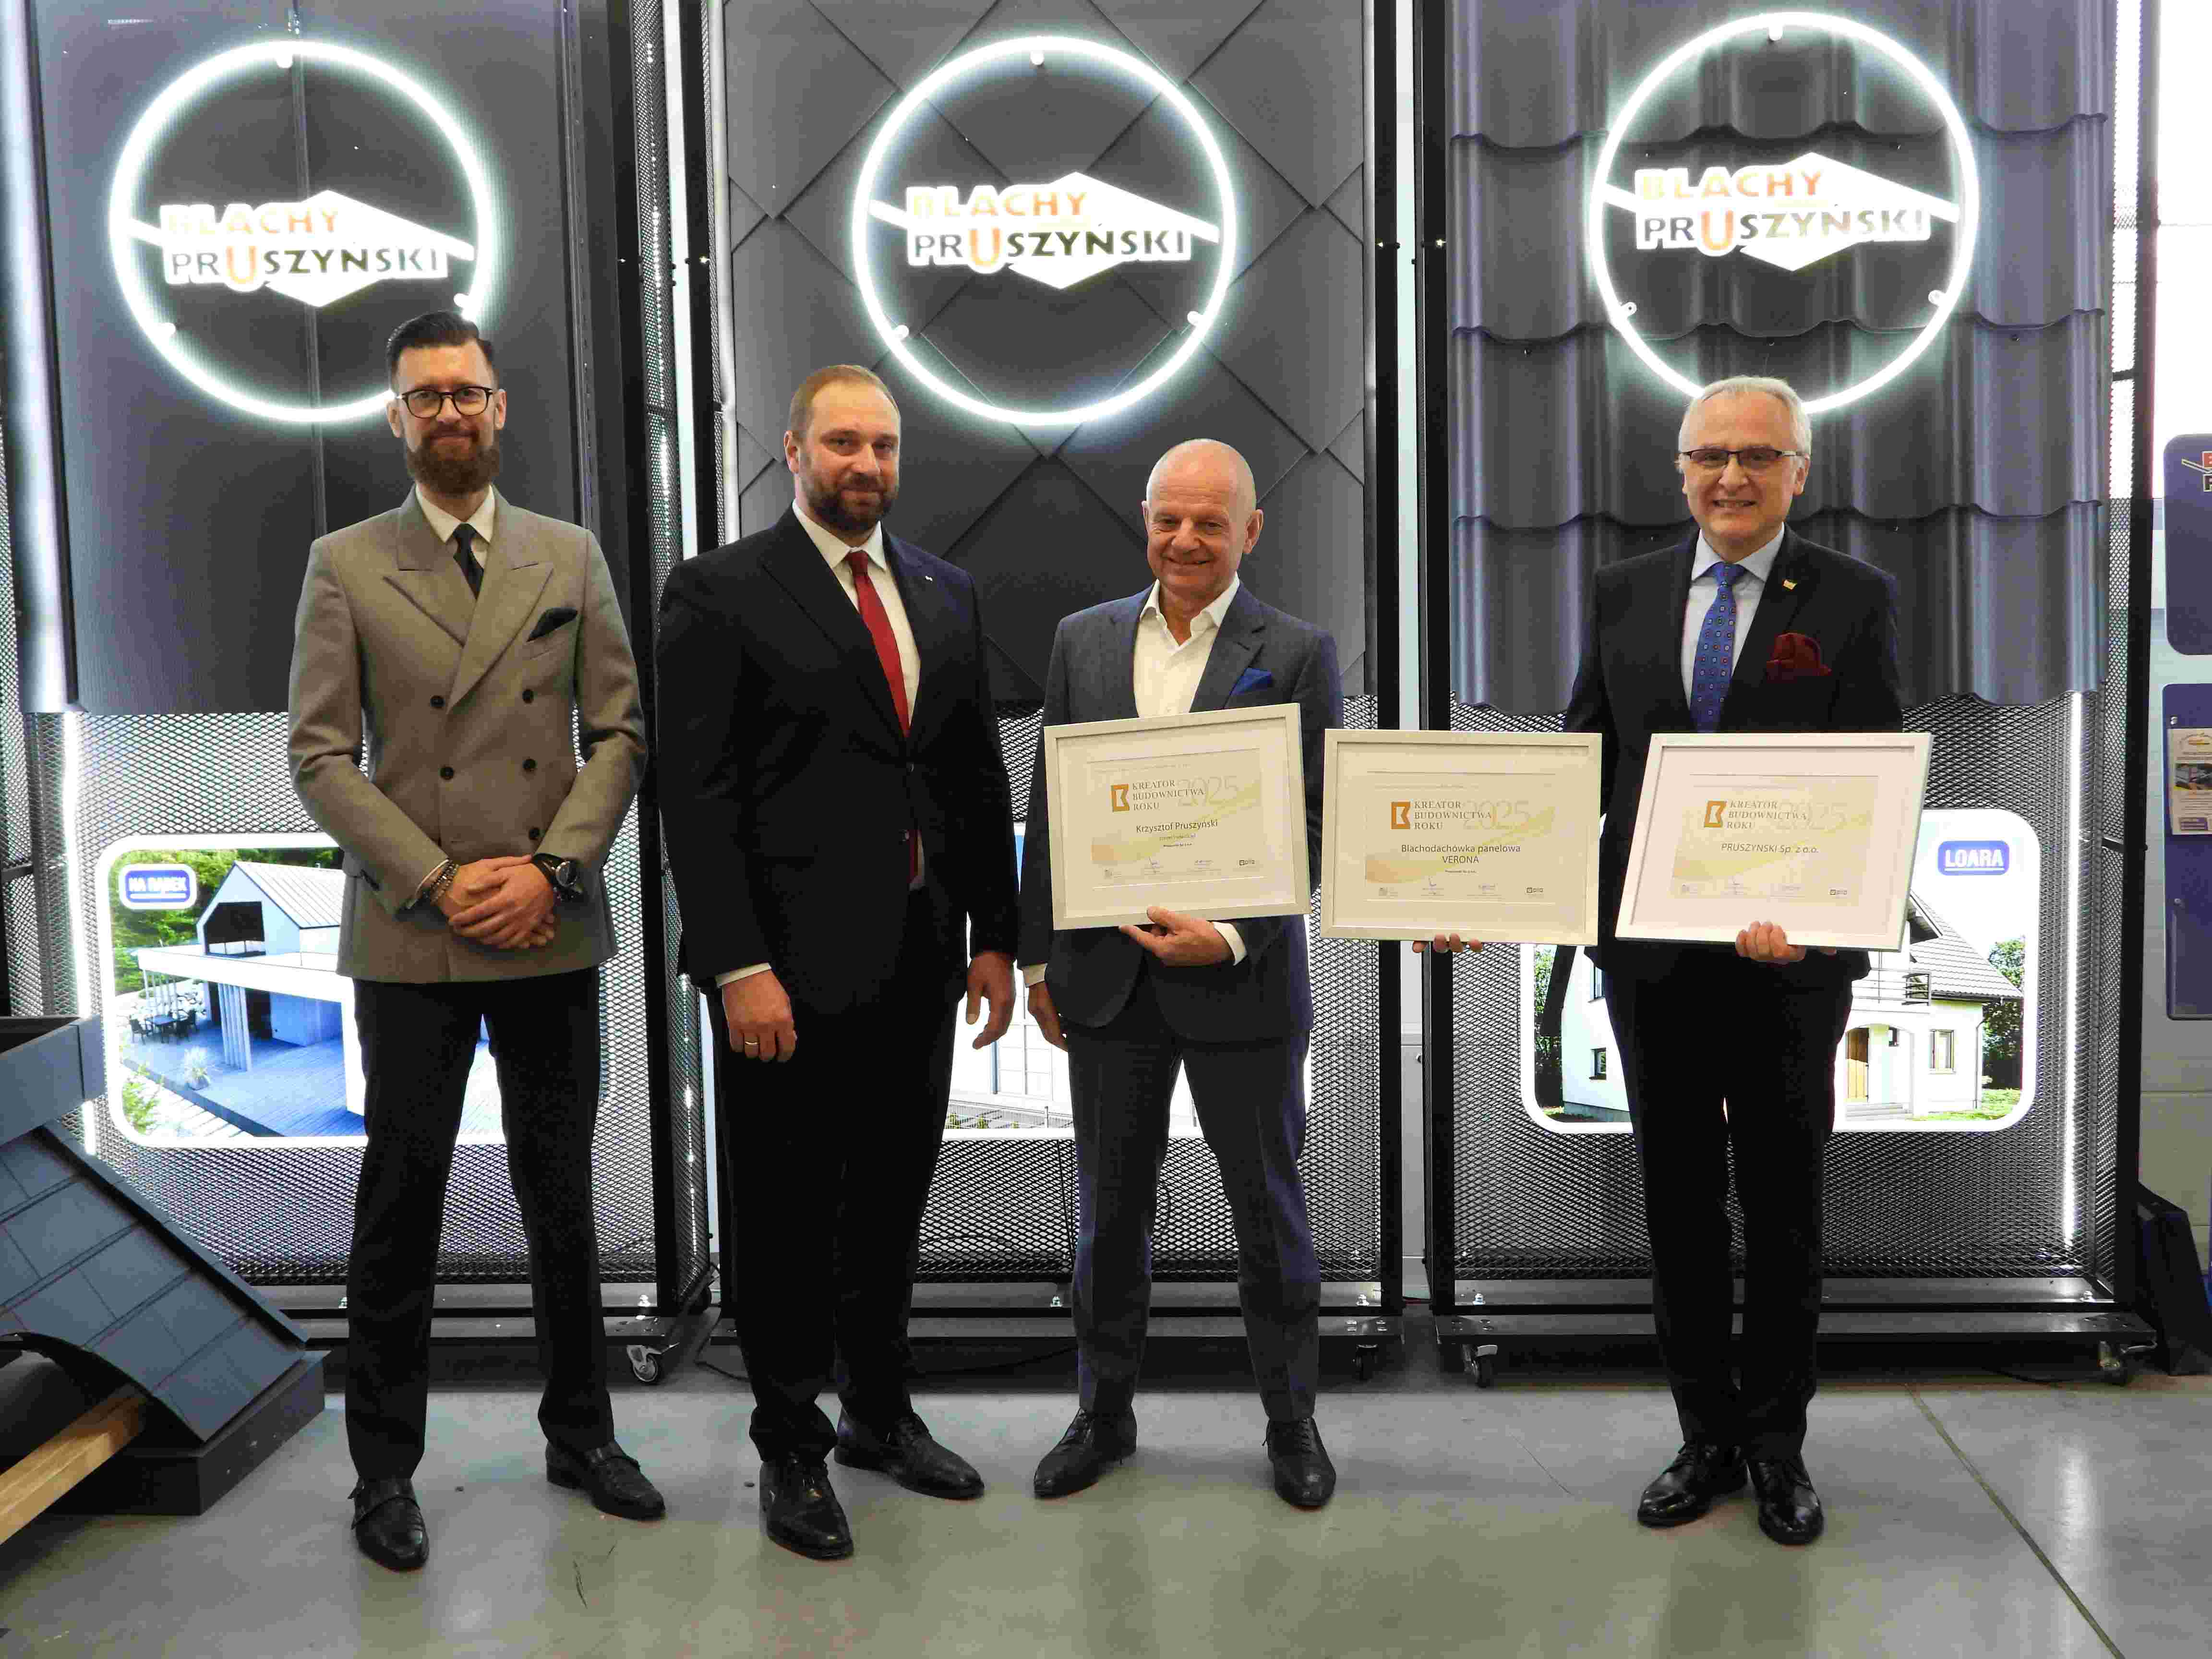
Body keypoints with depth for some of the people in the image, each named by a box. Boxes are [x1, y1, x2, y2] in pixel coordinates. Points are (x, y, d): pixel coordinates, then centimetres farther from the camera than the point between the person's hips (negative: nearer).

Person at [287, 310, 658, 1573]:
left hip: (552, 931, 2)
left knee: (563, 1197, 11)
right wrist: (440, 881, -12)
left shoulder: (571, 558, 9)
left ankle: (582, 1434, 26)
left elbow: (620, 733, 4)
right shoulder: (346, 566, 3)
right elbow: (321, 756, -2)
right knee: (403, 1203, 5)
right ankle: (386, 1467, 19)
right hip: (410, 940, -2)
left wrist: (549, 867, -10)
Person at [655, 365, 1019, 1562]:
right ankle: (791, 1449, 24)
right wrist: (738, 965, -17)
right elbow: (695, 792, -11)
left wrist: (995, 937, 9)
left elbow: (980, 779, 14)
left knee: (891, 1198, 17)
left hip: (919, 962, 5)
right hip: (790, 967, -5)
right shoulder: (721, 595, -5)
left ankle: (878, 1412, 35)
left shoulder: (945, 596, 12)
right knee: (785, 1215, 7)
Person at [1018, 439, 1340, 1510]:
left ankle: (1291, 1421, 27)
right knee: (1111, 1207, 14)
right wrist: (1038, 957, 7)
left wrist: (1232, 937, -18)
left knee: (1268, 1206, 11)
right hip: (1106, 978, 3)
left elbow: (1309, 827, -6)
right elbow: (1048, 807, 9)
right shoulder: (1084, 639, 6)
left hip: (1241, 979, -3)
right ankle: (1104, 1413, 30)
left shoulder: (1297, 654, -3)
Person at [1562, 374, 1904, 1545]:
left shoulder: (1854, 601, -3)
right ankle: (1706, 1436, 28)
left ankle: (1777, 1445, 28)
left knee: (1783, 1206, 11)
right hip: (1650, 948, 3)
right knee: (1678, 1204, 12)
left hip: (1788, 949, -2)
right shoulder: (1623, 595, 6)